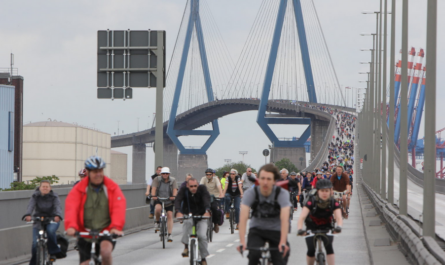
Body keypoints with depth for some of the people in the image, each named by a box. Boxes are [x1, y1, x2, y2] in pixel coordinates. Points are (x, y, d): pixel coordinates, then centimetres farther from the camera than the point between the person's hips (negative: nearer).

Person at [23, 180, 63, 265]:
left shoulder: (54, 197, -4)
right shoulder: (35, 196, -3)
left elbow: (58, 207, -20)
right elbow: (30, 206, -19)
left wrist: (57, 216, -43)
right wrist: (28, 215, -41)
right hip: (38, 220, 1)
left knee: (50, 230, -35)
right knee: (35, 243, -9)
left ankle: (54, 251, -14)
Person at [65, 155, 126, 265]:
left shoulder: (112, 188, -3)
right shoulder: (79, 189, -4)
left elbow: (119, 207, -15)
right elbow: (71, 207, -18)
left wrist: (116, 227, -32)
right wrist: (71, 226, -36)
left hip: (106, 231, -1)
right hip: (85, 233, 2)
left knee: (106, 251, -31)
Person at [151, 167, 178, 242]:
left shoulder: (173, 180, -2)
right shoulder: (157, 179, -4)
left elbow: (175, 189, -15)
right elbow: (154, 188, -17)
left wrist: (174, 196, -35)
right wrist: (153, 195, -36)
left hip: (169, 201, 2)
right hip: (159, 200, -2)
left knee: (170, 215, -7)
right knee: (158, 208, -33)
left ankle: (169, 234, -3)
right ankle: (157, 221, -4)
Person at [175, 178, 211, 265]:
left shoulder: (202, 189, -13)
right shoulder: (184, 190, -12)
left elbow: (207, 199, -28)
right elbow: (178, 200, -26)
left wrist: (207, 211, -48)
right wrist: (178, 211, -47)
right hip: (188, 215, 0)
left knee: (202, 236, -18)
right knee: (187, 223, -34)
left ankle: (203, 258, 1)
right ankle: (186, 246, -16)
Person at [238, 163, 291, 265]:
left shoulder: (282, 194, -21)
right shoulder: (251, 193, -19)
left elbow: (284, 219, -32)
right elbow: (243, 218, -28)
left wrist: (283, 243, -44)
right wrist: (242, 241, -41)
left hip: (276, 230, 0)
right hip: (257, 230, 0)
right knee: (254, 255, -28)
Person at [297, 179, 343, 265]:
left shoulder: (333, 203, -20)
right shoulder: (311, 201, -26)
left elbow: (339, 218, -32)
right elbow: (302, 217, -35)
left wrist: (339, 227, -55)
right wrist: (300, 229, -55)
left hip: (326, 227, 1)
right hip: (312, 227, -1)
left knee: (329, 247, -23)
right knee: (311, 250, -12)